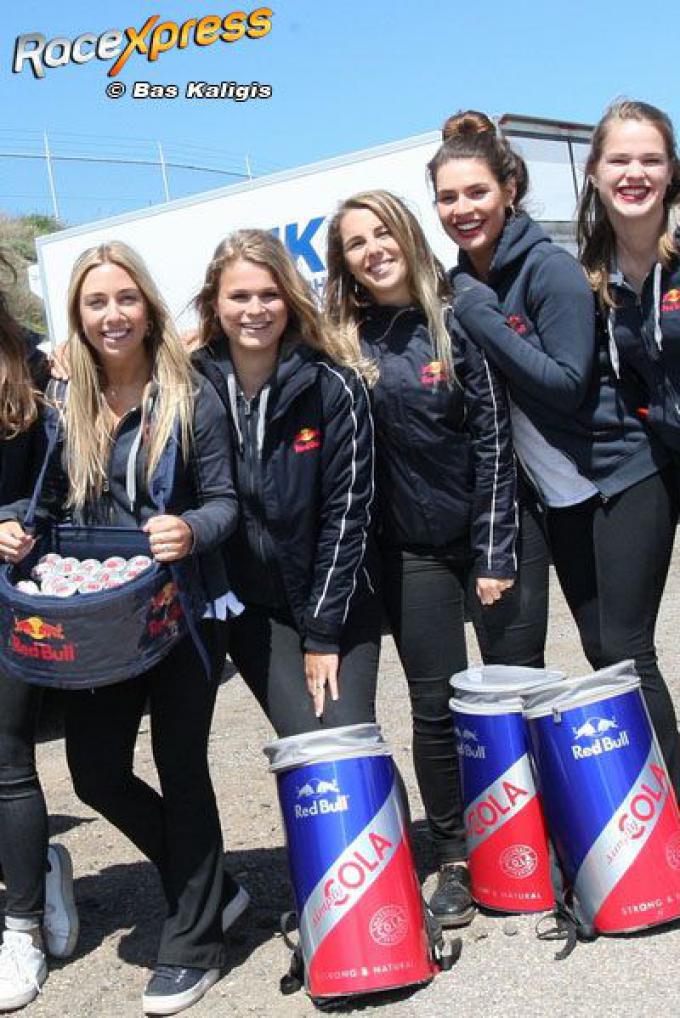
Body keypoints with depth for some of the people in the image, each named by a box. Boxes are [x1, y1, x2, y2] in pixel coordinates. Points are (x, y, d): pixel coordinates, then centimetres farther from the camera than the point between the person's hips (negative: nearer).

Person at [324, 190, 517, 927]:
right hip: (409, 547, 0)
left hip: (484, 531, 0)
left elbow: (492, 437, -5)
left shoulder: (455, 320, -3)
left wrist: (496, 551, -8)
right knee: (437, 703, 2)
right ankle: (453, 858, 17)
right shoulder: (339, 340, 0)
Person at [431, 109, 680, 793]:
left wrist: (479, 316, -22)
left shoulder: (549, 269, -15)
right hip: (558, 491, 7)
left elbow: (569, 383, -21)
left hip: (623, 475, -6)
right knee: (601, 653, 10)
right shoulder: (463, 286, 6)